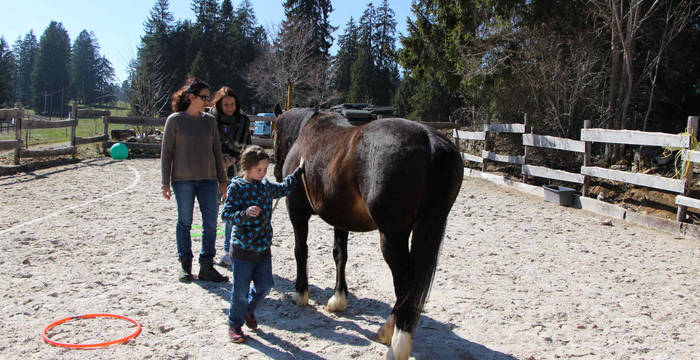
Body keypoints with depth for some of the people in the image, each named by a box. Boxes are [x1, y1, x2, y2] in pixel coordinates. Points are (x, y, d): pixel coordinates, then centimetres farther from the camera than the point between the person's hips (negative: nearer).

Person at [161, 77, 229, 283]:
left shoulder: (210, 120, 9)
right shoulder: (175, 120, -2)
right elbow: (166, 152, -1)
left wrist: (222, 180, 10)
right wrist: (165, 182, -5)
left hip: (208, 179, 3)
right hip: (183, 180, -3)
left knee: (211, 222, 1)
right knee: (185, 222, 6)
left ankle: (207, 267, 12)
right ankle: (185, 266, 20)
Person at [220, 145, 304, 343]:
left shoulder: (266, 186, 7)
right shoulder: (236, 187, -11)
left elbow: (284, 188, 26)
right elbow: (226, 214, -15)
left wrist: (299, 170, 27)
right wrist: (245, 213, -31)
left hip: (263, 248, 6)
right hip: (242, 249, -6)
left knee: (264, 285, 10)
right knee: (241, 290, 4)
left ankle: (248, 310, 39)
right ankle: (235, 324, 25)